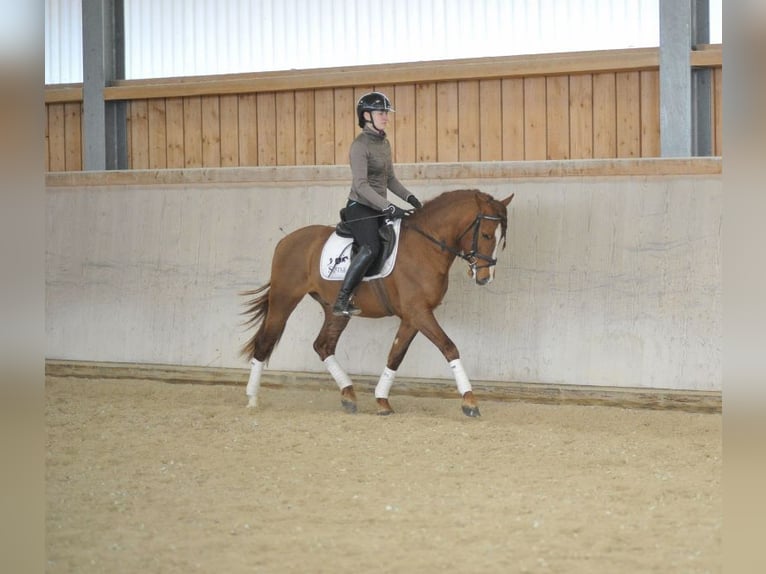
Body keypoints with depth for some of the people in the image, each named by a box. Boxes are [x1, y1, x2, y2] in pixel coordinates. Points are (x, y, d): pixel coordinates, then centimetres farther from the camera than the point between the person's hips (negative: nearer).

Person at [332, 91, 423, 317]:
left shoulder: (384, 143, 12)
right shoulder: (360, 145, -14)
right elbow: (361, 185, -22)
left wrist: (408, 197, 6)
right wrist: (388, 208, -28)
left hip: (379, 209, 9)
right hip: (359, 208, -9)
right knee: (371, 248, -30)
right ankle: (341, 301, -29)